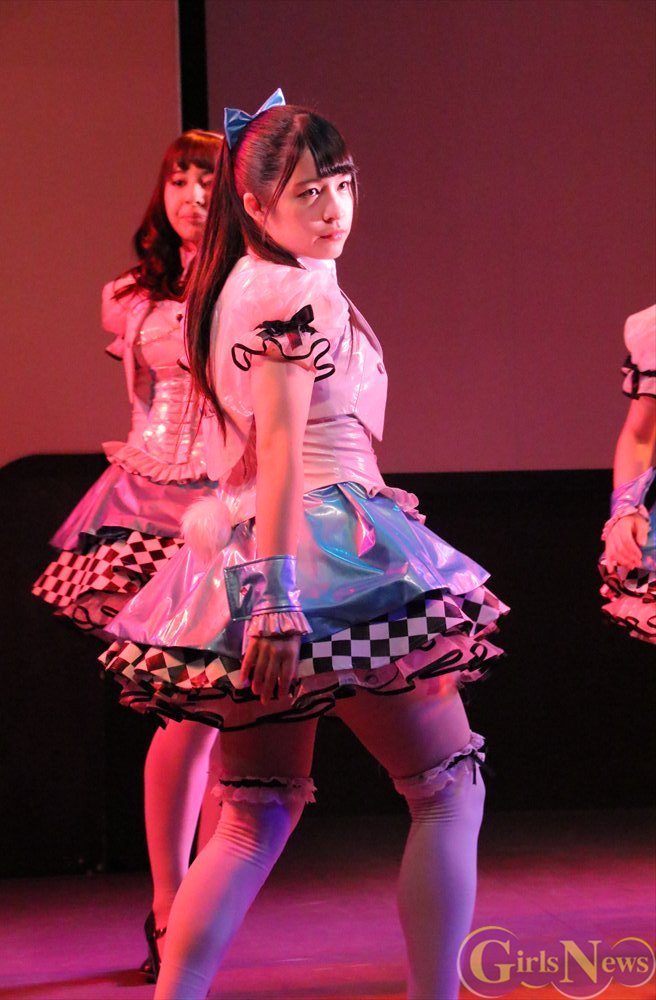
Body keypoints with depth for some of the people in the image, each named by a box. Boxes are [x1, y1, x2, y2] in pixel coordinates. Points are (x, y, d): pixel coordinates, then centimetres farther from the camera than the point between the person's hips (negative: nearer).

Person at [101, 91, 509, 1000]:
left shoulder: (238, 285, 17)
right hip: (323, 549, -9)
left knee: (257, 816, 10)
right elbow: (282, 448, -19)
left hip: (246, 555, 9)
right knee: (450, 786, 1)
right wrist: (280, 593, -24)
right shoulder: (300, 290, -11)